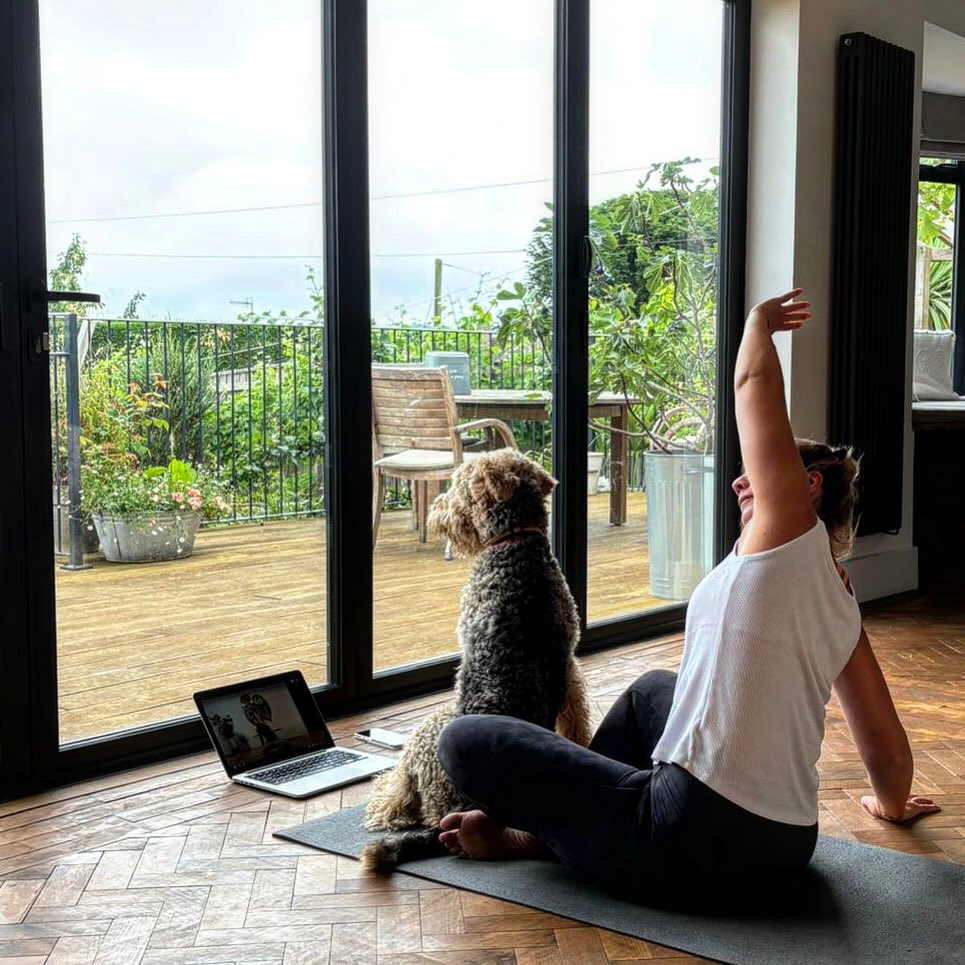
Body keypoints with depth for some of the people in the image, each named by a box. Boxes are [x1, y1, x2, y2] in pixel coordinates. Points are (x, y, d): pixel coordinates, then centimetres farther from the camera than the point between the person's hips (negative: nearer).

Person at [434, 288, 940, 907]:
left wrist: (761, 321, 20)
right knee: (654, 688, 37)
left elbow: (755, 381, -1)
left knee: (465, 739, -4)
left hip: (691, 851, -9)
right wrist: (893, 803, 41)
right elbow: (886, 746, 20)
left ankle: (536, 833, 20)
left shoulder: (792, 535, -7)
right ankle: (553, 823, 35)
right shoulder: (843, 608, 13)